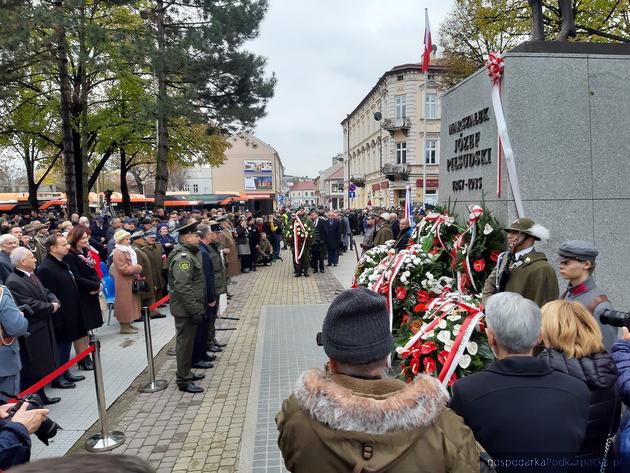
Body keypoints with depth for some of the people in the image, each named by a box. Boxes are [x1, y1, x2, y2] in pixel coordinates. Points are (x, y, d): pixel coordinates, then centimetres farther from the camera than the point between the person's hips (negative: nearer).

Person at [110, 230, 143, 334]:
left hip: (131, 281, 9)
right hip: (124, 283, -9)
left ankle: (128, 324, 23)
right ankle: (124, 326, 4)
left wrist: (137, 272, 10)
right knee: (125, 303, -3)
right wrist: (138, 268, -13)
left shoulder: (128, 250, 14)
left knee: (130, 302, 14)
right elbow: (124, 269, -21)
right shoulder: (118, 252, -16)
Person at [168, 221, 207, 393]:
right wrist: (195, 311, -25)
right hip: (185, 309, -10)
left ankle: (186, 373, 32)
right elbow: (183, 287, -27)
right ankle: (183, 380, 10)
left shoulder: (190, 253, 13)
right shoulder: (183, 257, -21)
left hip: (191, 307, 10)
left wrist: (200, 307, 21)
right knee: (185, 342, 0)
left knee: (187, 341, 19)